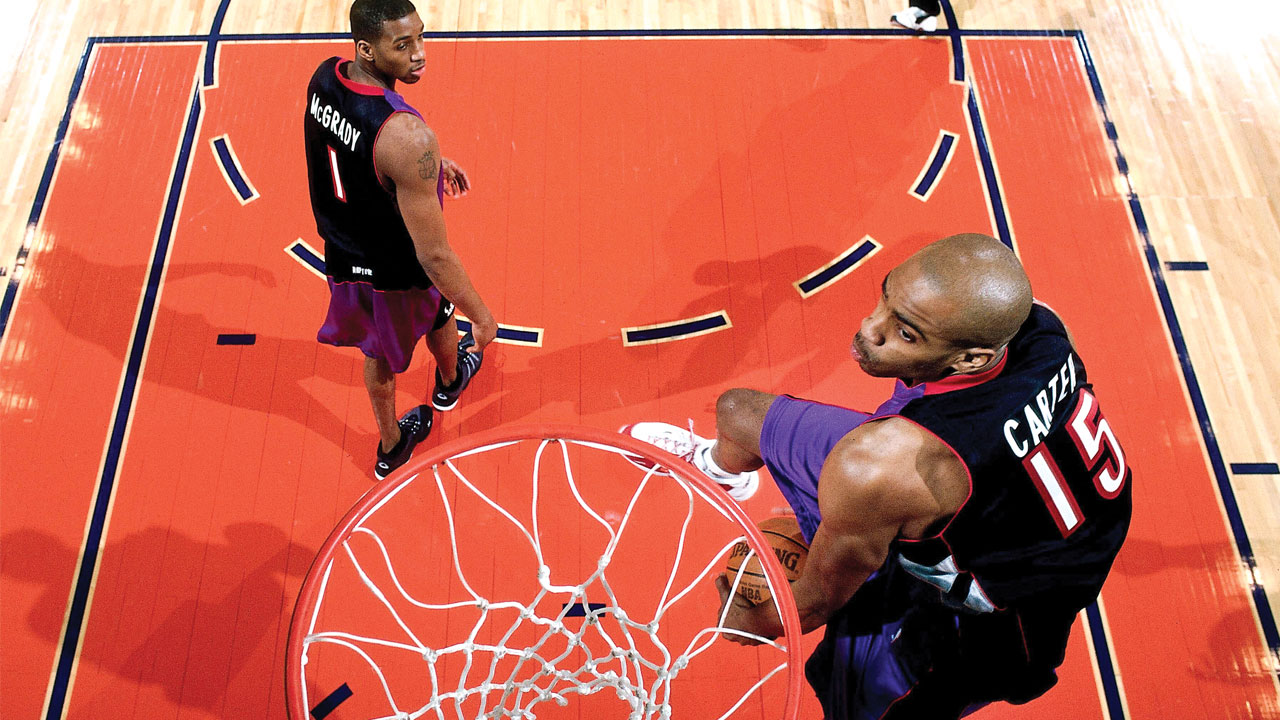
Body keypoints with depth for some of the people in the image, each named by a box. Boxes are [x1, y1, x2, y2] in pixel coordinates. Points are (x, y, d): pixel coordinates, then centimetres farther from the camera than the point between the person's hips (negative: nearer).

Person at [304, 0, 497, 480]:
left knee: (377, 349, 30)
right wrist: (481, 316, -21)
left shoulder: (323, 77, -13)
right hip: (398, 274, -5)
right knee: (439, 310, 31)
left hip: (341, 254, 6)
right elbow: (433, 254, -33)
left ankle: (391, 445, 53)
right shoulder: (407, 136, -39)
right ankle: (449, 381, 65)